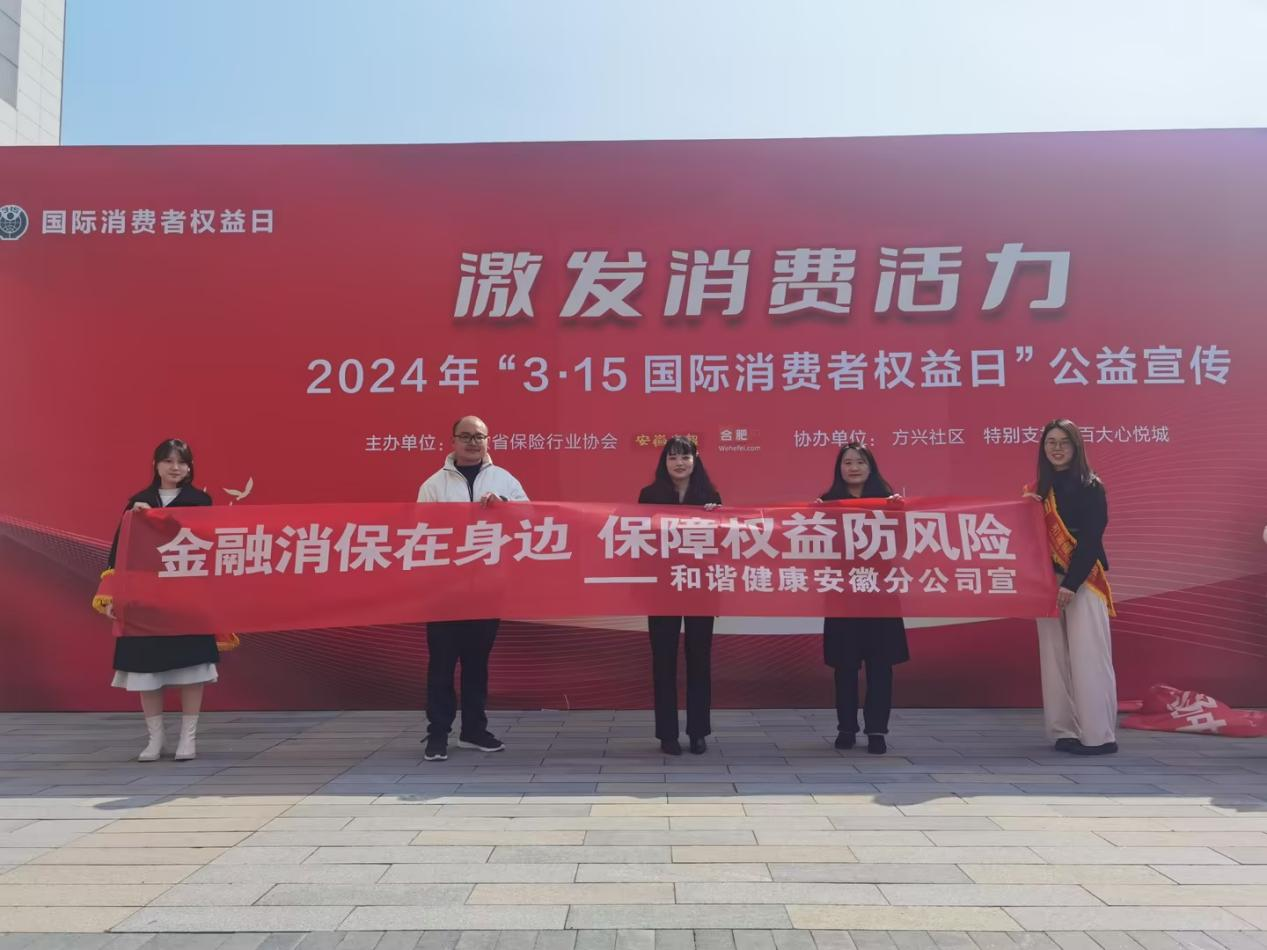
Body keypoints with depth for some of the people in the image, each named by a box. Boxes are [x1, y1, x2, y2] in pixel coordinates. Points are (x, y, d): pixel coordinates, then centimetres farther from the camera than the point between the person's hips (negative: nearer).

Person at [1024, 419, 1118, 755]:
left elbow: (1091, 540, -11)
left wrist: (1071, 584, -17)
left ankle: (1099, 735, 0)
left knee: (1086, 656, -7)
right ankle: (1066, 731, 13)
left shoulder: (1090, 487, -4)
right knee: (1054, 657, 6)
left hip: (1083, 581, -5)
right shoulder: (1039, 488, 13)